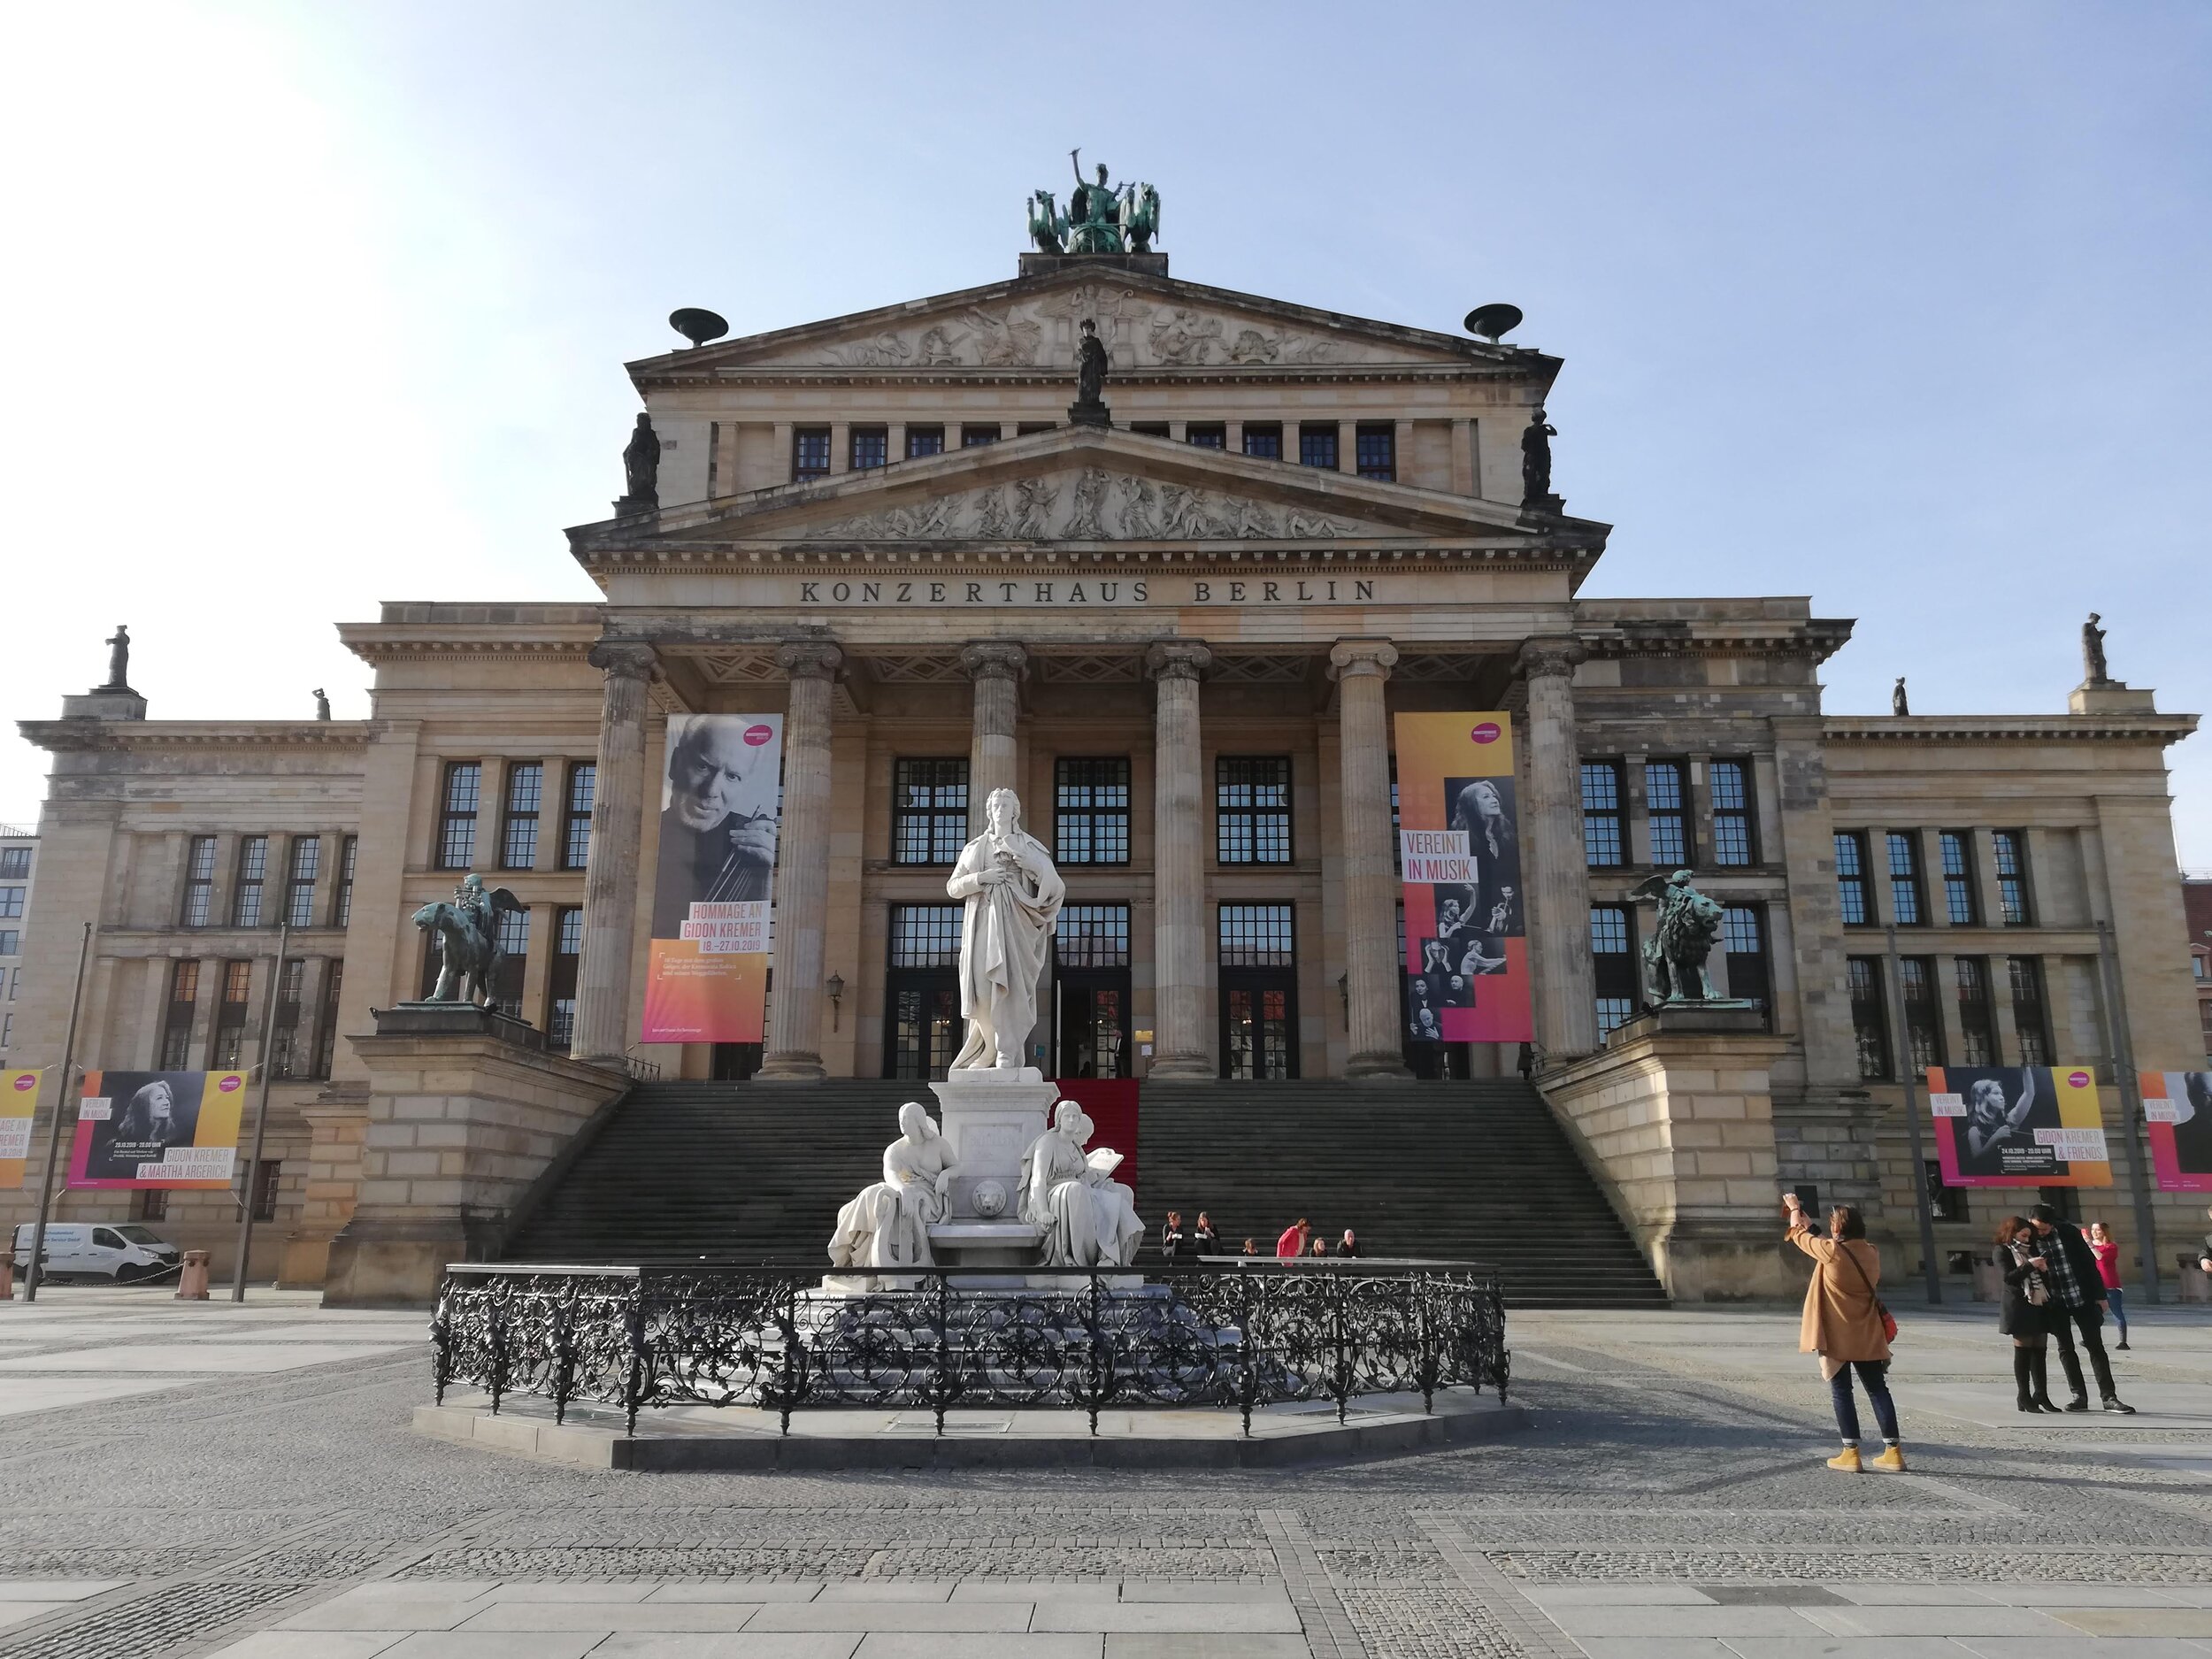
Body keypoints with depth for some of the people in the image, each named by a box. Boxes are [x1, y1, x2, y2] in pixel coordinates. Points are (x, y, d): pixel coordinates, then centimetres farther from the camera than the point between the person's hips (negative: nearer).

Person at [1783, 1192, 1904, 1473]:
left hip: (1836, 1336, -5)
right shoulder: (1870, 1253, 2)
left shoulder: (1831, 1251, -16)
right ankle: (1893, 1452, 10)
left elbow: (1800, 1235, 0)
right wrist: (1803, 1216, 27)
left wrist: (1794, 1208, 19)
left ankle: (1851, 1454, 2)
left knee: (1841, 1392, 3)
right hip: (1867, 1337, 5)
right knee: (1877, 1390, 10)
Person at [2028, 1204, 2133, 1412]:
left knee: (2095, 1346, 0)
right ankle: (2079, 1396, 12)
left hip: (2081, 1297, -1)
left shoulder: (2068, 1231, -6)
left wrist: (2099, 1294, -2)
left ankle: (2109, 1397, 3)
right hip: (2055, 1303, 1)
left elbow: (2089, 1261, -1)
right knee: (2065, 1348, 5)